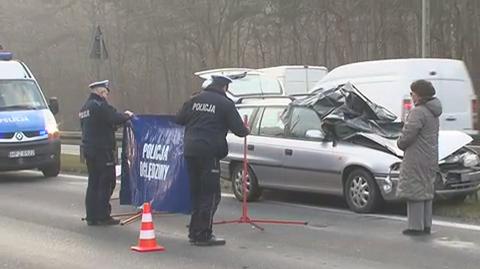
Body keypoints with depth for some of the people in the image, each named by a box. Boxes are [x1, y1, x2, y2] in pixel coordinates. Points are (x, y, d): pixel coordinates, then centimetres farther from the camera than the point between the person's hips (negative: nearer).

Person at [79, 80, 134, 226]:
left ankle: (91, 216, 13)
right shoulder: (100, 105, -14)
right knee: (106, 183, -3)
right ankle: (103, 216, -3)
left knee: (93, 183, 12)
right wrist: (127, 115, 0)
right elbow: (115, 118, -19)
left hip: (88, 149, 9)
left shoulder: (85, 107, 16)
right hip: (102, 149, -9)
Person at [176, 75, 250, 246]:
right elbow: (238, 129, -4)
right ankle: (203, 235, -3)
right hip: (209, 153, -6)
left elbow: (179, 119, 12)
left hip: (190, 151, 6)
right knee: (210, 194, 0)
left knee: (196, 192, 16)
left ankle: (194, 232, 21)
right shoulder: (225, 104, -3)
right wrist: (246, 131, 18)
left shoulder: (194, 100, 10)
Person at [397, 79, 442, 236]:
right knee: (426, 191, 15)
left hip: (416, 158, -10)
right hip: (430, 158, 10)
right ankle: (426, 225, 20)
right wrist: (404, 143, 16)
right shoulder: (433, 113, 14)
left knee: (414, 191, -5)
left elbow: (408, 135, -23)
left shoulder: (418, 112, -18)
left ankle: (416, 226, -3)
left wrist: (400, 144, -2)